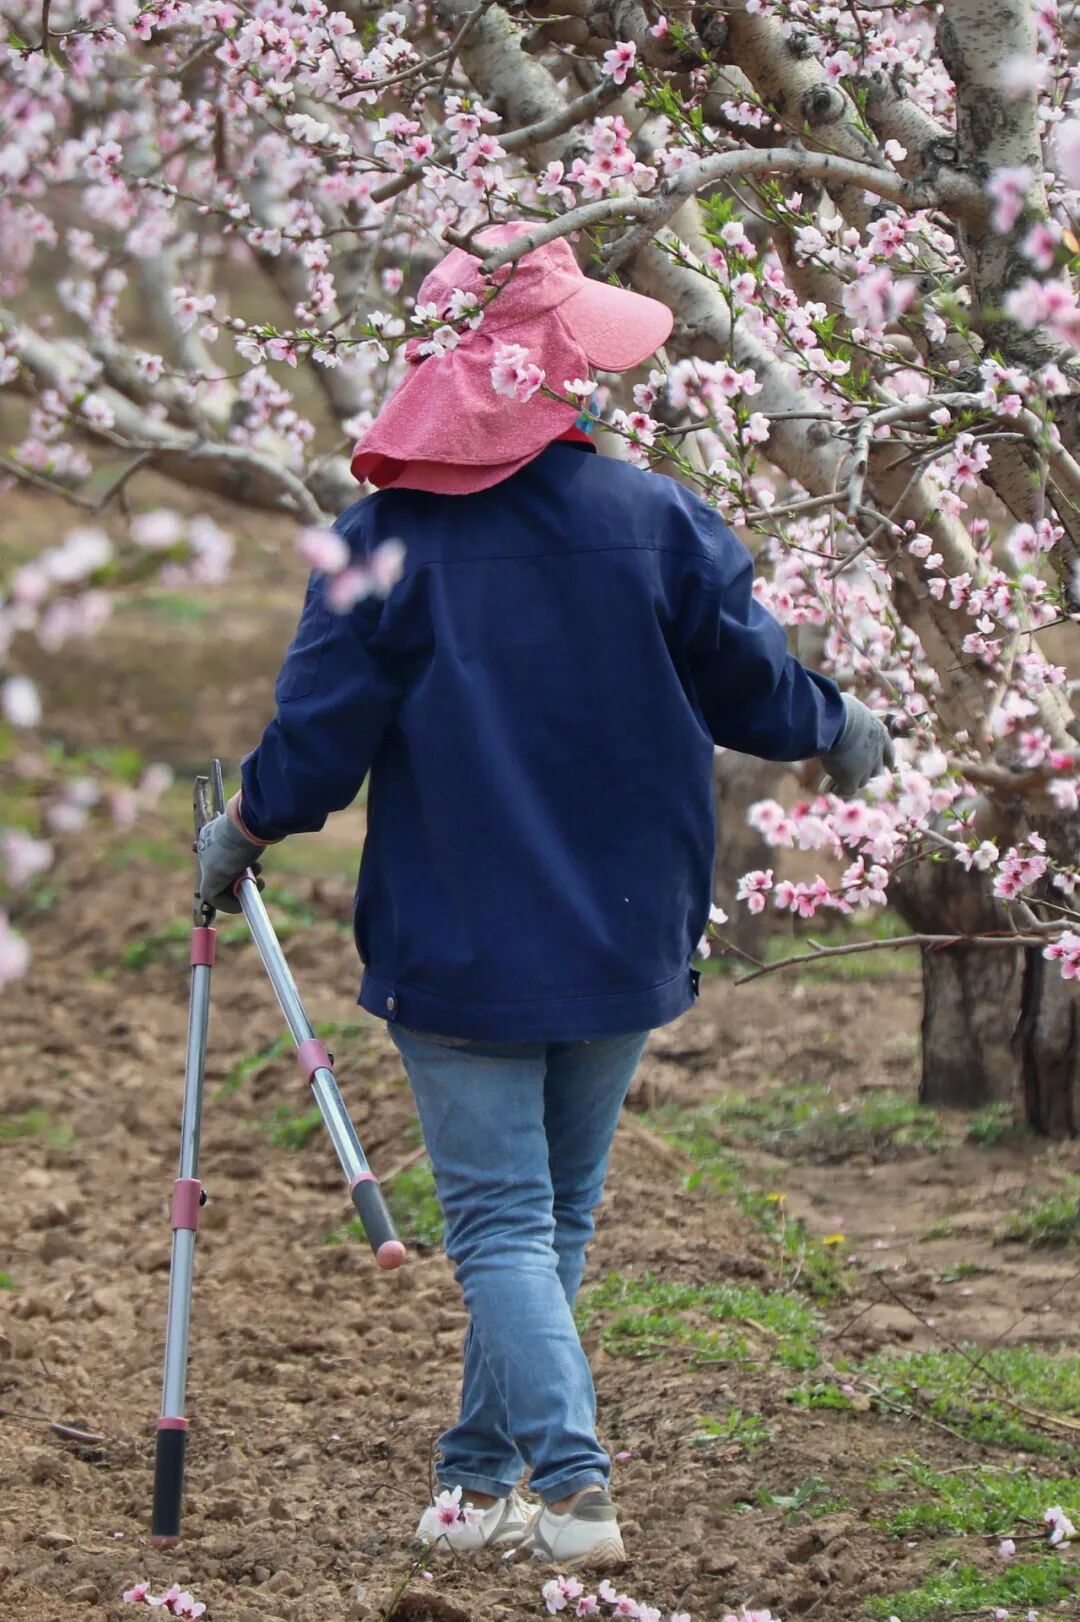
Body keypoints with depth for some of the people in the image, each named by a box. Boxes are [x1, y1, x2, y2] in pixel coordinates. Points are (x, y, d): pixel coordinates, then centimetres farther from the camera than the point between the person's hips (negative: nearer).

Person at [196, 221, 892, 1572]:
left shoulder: (383, 540, -9)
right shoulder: (658, 521, -4)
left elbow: (320, 728, -7)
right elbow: (750, 687, 5)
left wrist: (242, 830, 12)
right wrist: (841, 733, 26)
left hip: (457, 946, -2)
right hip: (624, 941, 3)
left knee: (499, 1221, -1)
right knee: (558, 1213, 14)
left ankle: (573, 1488, -15)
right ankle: (483, 1478, 20)